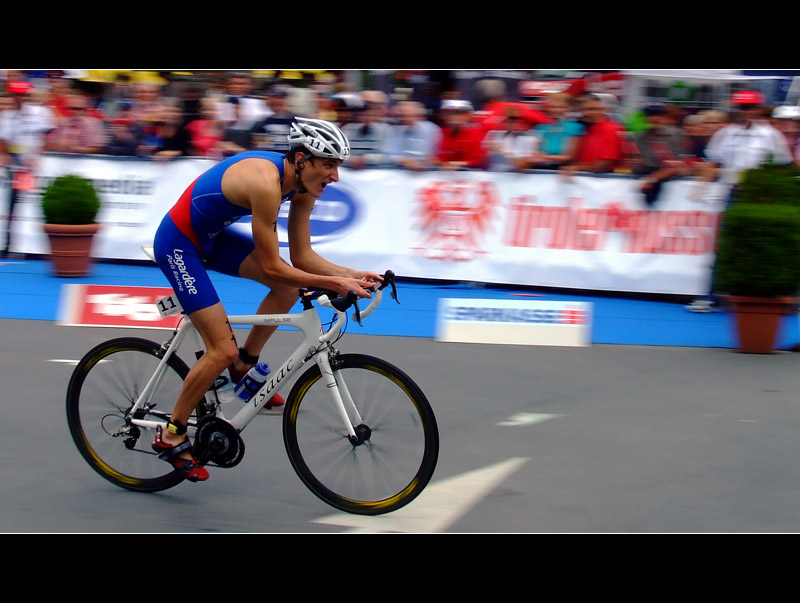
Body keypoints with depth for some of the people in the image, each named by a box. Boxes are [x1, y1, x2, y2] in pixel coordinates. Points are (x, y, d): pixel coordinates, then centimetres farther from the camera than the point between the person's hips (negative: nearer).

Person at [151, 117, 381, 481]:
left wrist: (349, 275, -14)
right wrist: (333, 284, -27)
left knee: (291, 284, -4)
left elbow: (302, 257, 0)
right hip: (178, 244, -9)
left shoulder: (302, 185, -5)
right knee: (222, 351, -10)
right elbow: (272, 268, -28)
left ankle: (245, 366, 12)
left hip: (212, 236, 9)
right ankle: (171, 435, 5)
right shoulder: (266, 183, -32)